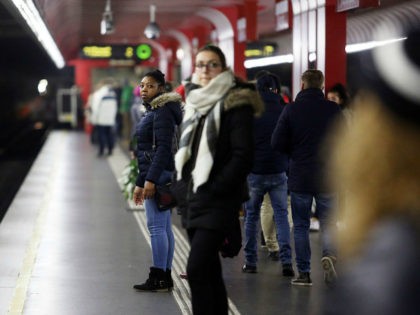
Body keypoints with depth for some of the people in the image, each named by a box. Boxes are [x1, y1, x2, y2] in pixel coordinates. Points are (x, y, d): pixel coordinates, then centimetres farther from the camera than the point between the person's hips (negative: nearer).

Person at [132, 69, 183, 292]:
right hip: (152, 175, 10)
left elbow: (163, 148, -19)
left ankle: (158, 278, -7)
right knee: (163, 227, 10)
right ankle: (165, 277, 14)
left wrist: (150, 180, -24)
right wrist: (140, 183, 22)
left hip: (158, 173, -10)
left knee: (156, 226, -9)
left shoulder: (162, 112, -11)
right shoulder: (152, 111, 19)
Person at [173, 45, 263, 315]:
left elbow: (243, 156, -14)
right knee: (209, 271, 12)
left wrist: (213, 189, -17)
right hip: (192, 199, 7)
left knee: (196, 269, -15)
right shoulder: (194, 102, 14)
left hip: (218, 202, -7)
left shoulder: (235, 104, -8)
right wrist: (181, 187, 11)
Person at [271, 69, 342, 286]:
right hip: (327, 177, 1)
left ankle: (304, 273, 9)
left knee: (300, 226, 9)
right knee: (327, 223, 11)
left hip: (299, 178, 0)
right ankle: (329, 255, -15)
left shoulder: (291, 109, -5)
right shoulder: (333, 109, -3)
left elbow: (277, 143, -8)